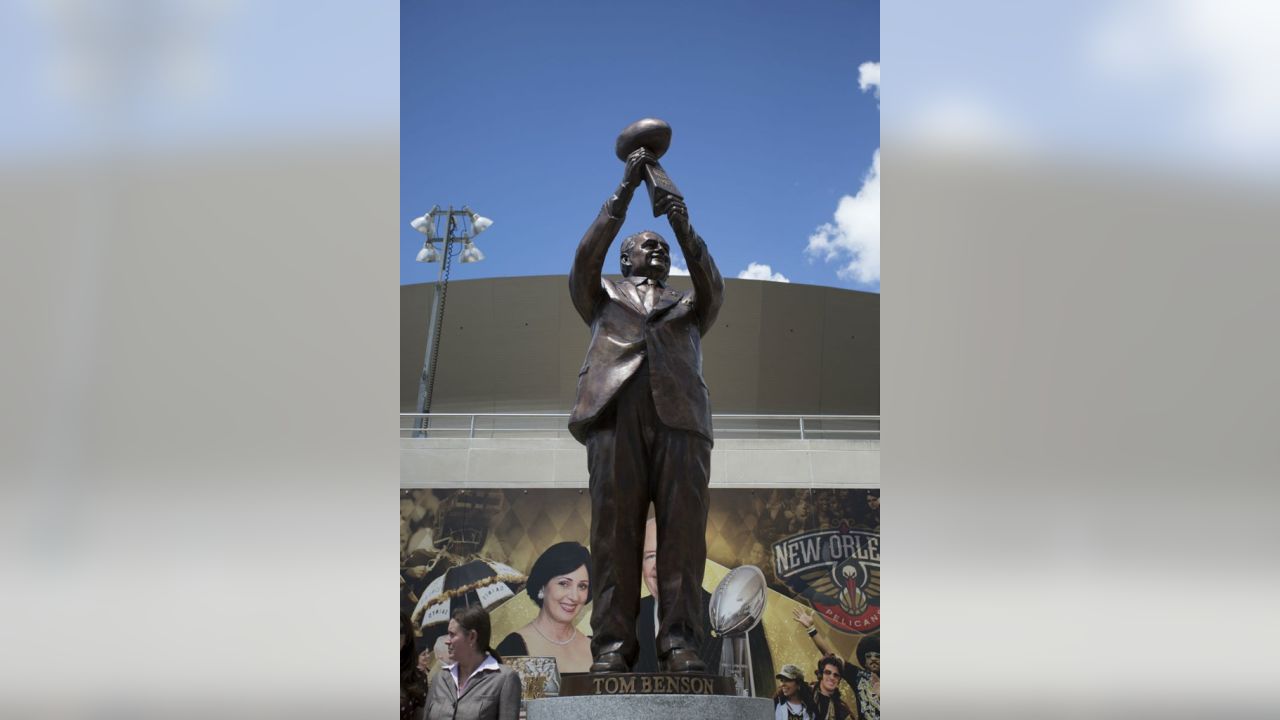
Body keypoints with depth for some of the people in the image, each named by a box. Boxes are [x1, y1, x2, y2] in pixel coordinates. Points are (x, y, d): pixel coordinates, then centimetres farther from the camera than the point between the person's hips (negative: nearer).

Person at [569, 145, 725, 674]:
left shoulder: (689, 306, 34)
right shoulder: (603, 295, 31)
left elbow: (712, 285, 13)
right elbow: (585, 258, 12)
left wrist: (685, 229, 1)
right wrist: (625, 190, 10)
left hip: (680, 412, 1)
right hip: (615, 409, -1)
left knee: (683, 528, -11)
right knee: (614, 527, -11)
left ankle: (679, 642, -14)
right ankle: (613, 644, -13)